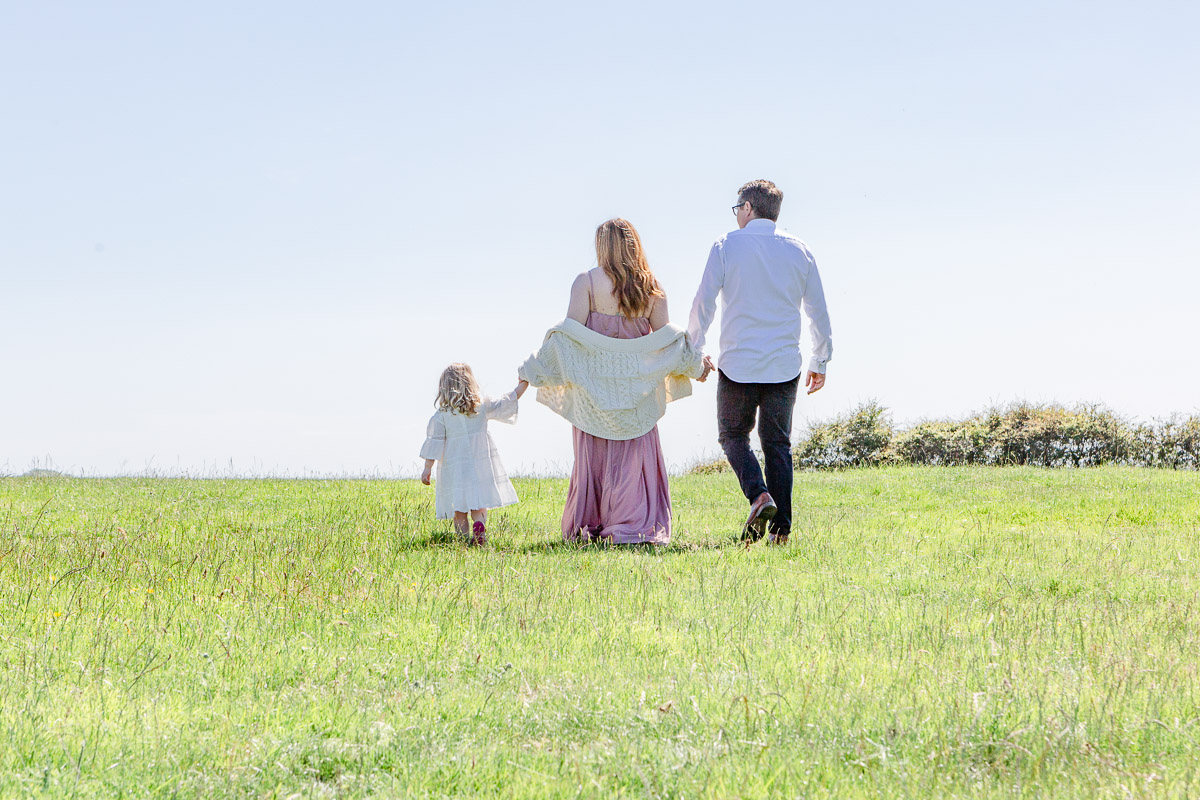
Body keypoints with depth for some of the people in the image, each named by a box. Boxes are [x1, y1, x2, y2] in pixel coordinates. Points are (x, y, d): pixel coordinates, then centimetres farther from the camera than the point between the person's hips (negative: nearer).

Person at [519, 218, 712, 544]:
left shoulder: (587, 281, -5)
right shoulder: (652, 286, 3)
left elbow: (572, 328, -9)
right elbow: (663, 335, 4)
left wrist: (537, 369, -3)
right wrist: (694, 364, 19)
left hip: (594, 380, -2)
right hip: (636, 382, 2)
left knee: (593, 453, 5)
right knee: (635, 455, 5)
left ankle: (587, 525, 7)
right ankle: (633, 526, -1)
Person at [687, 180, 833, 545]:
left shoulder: (727, 245, -2)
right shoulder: (798, 250, 7)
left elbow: (703, 302, -4)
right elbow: (818, 311, 10)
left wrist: (694, 351, 8)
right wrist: (820, 361, 21)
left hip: (738, 364, -3)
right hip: (784, 367, 3)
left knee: (733, 437, 12)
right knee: (778, 444, 9)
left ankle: (759, 495, -13)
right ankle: (781, 528, 2)